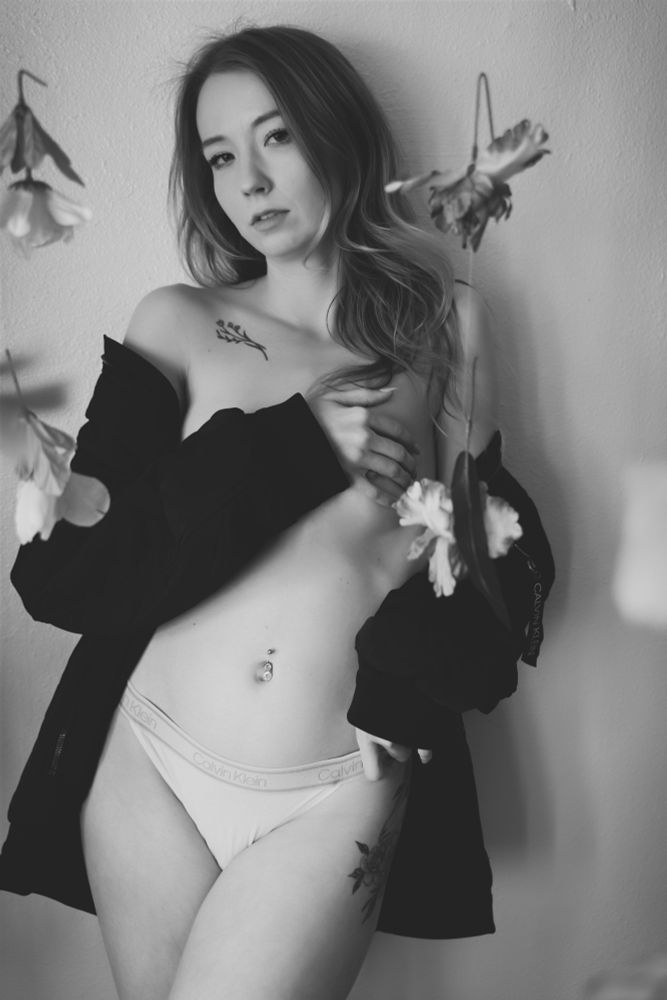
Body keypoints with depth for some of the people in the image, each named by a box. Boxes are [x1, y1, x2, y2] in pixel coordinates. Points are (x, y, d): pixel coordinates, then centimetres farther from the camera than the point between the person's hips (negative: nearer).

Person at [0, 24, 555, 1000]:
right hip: (147, 767, 1)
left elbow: (507, 564, 6)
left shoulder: (445, 322, 3)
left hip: (336, 797, -1)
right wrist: (293, 446, -14)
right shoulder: (177, 324, 0)